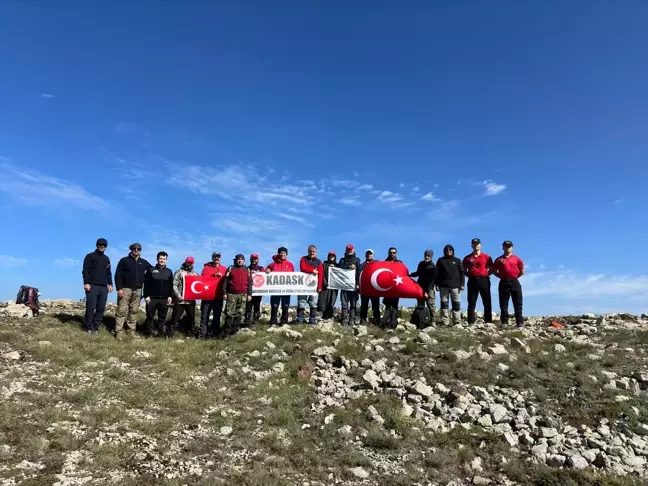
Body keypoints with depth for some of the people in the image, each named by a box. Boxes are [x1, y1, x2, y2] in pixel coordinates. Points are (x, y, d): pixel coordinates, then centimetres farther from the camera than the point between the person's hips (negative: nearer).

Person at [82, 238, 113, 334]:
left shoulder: (106, 259, 20)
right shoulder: (90, 256, 3)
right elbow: (85, 271, -5)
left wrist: (110, 284, 13)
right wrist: (86, 283, -15)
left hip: (104, 287, 5)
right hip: (92, 286, -5)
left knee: (101, 308, 1)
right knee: (91, 307, -8)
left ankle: (95, 326, 7)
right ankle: (88, 327, 2)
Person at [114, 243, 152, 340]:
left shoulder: (144, 262, 13)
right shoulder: (124, 260, 2)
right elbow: (118, 275, -4)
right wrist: (119, 288, -13)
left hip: (138, 290, 4)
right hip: (125, 288, -4)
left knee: (134, 311, 6)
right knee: (122, 310, -8)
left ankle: (131, 331, 12)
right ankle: (118, 332, -8)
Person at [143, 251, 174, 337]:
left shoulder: (169, 271, 11)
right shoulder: (151, 270, 4)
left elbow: (171, 285, 10)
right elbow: (146, 284, 0)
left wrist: (170, 296, 1)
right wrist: (146, 296, -8)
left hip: (164, 299, 2)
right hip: (152, 298, -2)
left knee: (162, 317, 6)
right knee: (150, 317, 2)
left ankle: (160, 333, 13)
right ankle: (148, 333, 9)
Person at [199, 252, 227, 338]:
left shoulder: (224, 269, 12)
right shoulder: (206, 267, 6)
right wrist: (214, 275, -14)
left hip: (218, 296, 2)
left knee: (217, 316, 6)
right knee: (204, 316, -1)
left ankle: (214, 333, 14)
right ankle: (203, 334, 3)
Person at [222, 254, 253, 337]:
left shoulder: (247, 270, 12)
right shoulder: (231, 269, 8)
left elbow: (249, 283, 10)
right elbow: (225, 281, 4)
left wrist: (249, 294, 4)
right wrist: (224, 293, -3)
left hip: (243, 295, 2)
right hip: (231, 294, -2)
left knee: (239, 314, 3)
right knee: (229, 313, -3)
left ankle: (234, 331, 11)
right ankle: (226, 332, 1)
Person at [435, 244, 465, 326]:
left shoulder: (457, 261, 11)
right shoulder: (440, 260, 10)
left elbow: (461, 273, 8)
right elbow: (437, 273, 8)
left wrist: (462, 284, -2)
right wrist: (437, 284, 0)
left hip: (455, 285, 0)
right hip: (443, 286, 0)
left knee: (456, 304, -1)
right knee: (444, 304, 0)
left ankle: (457, 322, 2)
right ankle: (445, 322, 2)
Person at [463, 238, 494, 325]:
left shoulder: (486, 257, 7)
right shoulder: (467, 258, 9)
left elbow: (491, 269, 11)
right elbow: (464, 270, 14)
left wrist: (486, 275, -2)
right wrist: (470, 275, 0)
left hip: (484, 280, 0)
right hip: (472, 281, 0)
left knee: (487, 302, 2)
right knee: (471, 303, 0)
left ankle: (488, 322, 8)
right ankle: (471, 322, 3)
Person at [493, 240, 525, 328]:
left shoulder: (517, 258, 8)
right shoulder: (499, 259, 9)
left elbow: (522, 271, 10)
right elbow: (494, 271, 11)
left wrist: (514, 277, 6)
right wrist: (502, 277, 2)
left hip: (515, 282, 0)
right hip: (504, 283, 0)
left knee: (518, 304, 0)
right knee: (503, 304, 1)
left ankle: (520, 322, 2)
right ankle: (504, 322, 5)